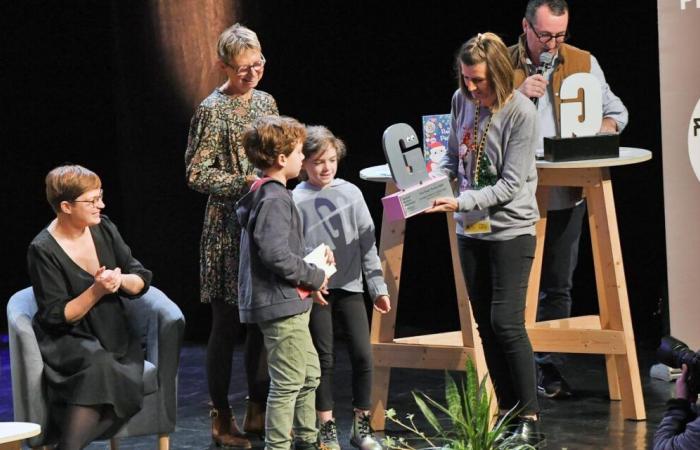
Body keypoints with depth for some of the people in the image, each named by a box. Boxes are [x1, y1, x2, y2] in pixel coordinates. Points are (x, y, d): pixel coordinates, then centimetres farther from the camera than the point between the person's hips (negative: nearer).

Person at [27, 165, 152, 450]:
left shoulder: (104, 229, 6)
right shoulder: (43, 250, -10)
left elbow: (142, 280, 11)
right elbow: (56, 317, -10)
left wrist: (121, 280, -12)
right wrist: (96, 291, -21)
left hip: (114, 339, 5)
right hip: (68, 342, -5)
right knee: (99, 365, -37)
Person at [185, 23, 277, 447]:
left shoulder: (265, 101, 10)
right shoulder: (214, 110, -10)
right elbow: (198, 175, -13)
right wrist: (245, 183, -22)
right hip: (229, 227, -7)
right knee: (228, 323, -1)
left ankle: (258, 411, 20)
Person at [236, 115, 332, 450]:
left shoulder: (262, 194, 14)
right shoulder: (275, 199, -18)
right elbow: (275, 253, -27)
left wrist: (313, 260, 10)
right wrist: (315, 277, -15)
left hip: (286, 302, 11)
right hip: (282, 302, -11)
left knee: (309, 372, 20)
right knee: (288, 382, -5)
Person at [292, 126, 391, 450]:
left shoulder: (351, 193, 5)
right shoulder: (296, 200, -2)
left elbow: (367, 242, 8)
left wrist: (378, 287, 6)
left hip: (350, 286, 2)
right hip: (316, 290, -2)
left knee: (363, 354, -1)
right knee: (324, 358, 3)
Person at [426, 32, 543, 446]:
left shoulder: (521, 113, -17)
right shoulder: (462, 101, 2)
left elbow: (511, 185, -18)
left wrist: (461, 202, -25)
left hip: (511, 230, -6)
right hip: (471, 231, 6)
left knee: (506, 323, -12)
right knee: (486, 326, 8)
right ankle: (507, 413, 16)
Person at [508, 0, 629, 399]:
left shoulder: (583, 63, 5)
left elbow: (616, 114, 11)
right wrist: (516, 95, -18)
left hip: (566, 194, 2)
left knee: (557, 287, 7)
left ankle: (550, 370, 13)